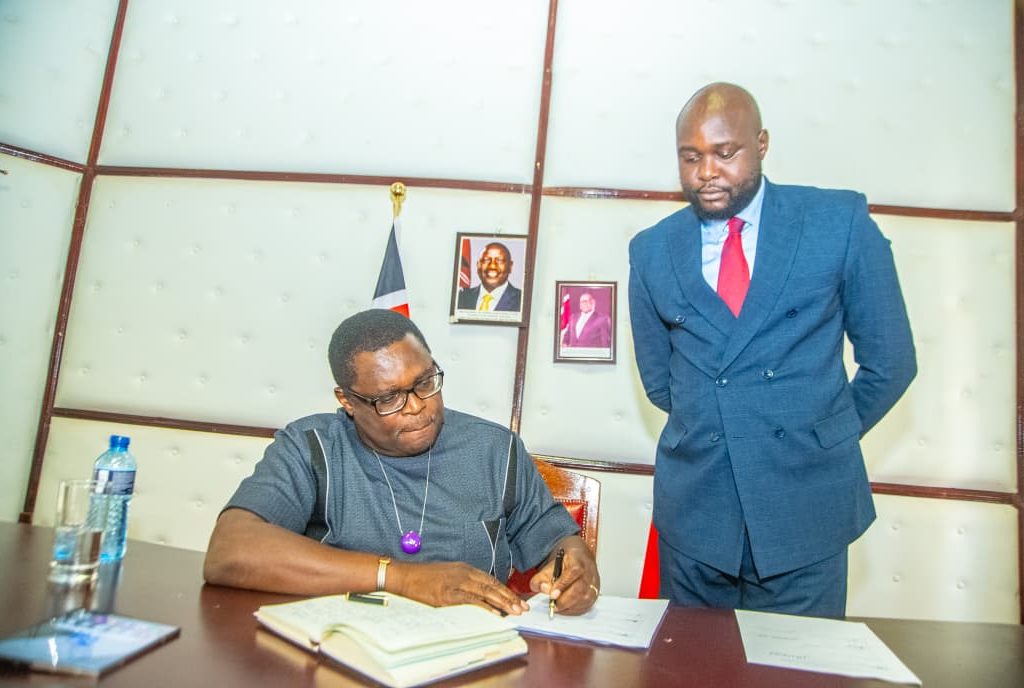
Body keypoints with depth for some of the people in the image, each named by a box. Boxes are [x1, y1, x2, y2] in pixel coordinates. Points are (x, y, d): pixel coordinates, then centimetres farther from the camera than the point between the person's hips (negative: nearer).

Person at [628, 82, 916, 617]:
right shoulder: (651, 250, 3)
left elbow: (890, 361, 3)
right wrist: (710, 431, 9)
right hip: (693, 510, 2)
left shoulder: (840, 222, -3)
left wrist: (822, 440, 11)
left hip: (806, 509, -1)